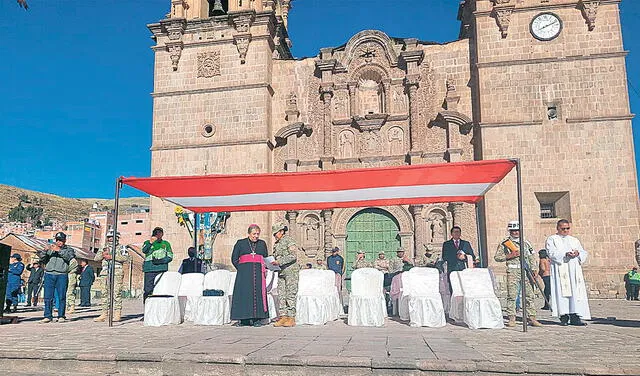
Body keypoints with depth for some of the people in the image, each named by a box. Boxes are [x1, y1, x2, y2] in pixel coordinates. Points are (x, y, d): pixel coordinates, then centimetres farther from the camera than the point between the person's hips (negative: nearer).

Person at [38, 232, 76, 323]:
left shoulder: (69, 250, 13)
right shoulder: (50, 249, 20)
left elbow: (69, 257, -8)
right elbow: (41, 258, 9)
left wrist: (59, 250, -19)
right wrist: (45, 250, -9)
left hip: (62, 275, -2)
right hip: (49, 274, 2)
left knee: (62, 296, -3)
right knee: (48, 297, -1)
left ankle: (61, 316, 3)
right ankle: (48, 316, 3)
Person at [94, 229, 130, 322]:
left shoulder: (121, 247, 7)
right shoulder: (105, 248, 24)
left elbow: (126, 257, -10)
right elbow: (96, 258, 16)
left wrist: (112, 256, -13)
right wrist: (103, 254, -4)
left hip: (117, 272, -6)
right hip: (105, 273, 6)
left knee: (117, 293, -9)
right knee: (104, 293, 4)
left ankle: (117, 314, -7)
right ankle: (104, 314, 9)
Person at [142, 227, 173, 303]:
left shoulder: (166, 244, 18)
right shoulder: (147, 242, 14)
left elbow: (170, 257, 11)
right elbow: (144, 250, -7)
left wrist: (160, 261, -7)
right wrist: (150, 243, -26)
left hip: (162, 269, 1)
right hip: (149, 269, -1)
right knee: (148, 290, -6)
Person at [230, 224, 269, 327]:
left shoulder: (262, 244, 14)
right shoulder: (240, 243, 7)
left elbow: (266, 259, 18)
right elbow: (234, 259, 8)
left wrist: (264, 270, 3)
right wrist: (241, 269, -2)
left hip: (258, 273, 2)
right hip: (244, 273, -2)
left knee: (258, 294, -3)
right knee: (244, 294, -6)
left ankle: (256, 319, 1)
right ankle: (243, 319, -1)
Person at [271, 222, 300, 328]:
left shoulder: (289, 240, -7)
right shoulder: (276, 244, 18)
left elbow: (293, 256, -15)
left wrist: (279, 261, -20)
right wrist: (272, 263, 5)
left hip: (291, 271, -8)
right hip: (281, 272, 8)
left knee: (290, 294, -7)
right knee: (281, 295, 4)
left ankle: (291, 318, -3)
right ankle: (283, 317, 8)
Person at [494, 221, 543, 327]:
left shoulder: (525, 243, 17)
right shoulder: (505, 243, 4)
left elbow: (531, 258, 21)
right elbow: (497, 257, 2)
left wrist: (533, 270, 13)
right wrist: (510, 256, -9)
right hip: (512, 271, -4)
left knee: (529, 294, 1)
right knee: (512, 295, -6)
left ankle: (532, 318, 7)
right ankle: (512, 319, -1)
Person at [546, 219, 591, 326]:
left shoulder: (575, 240, 24)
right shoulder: (552, 239, 10)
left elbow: (584, 253, 14)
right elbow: (552, 253, -6)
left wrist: (578, 253, -9)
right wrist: (565, 254, -21)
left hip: (574, 270, 4)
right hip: (560, 270, -4)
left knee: (576, 292, -5)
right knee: (562, 292, -10)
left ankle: (575, 316, -6)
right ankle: (564, 316, -9)